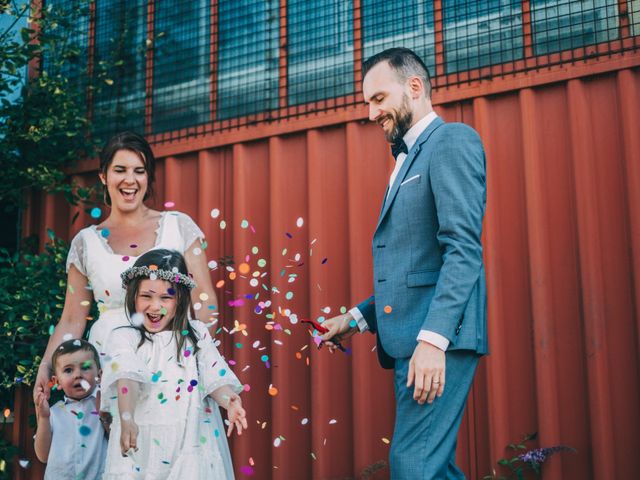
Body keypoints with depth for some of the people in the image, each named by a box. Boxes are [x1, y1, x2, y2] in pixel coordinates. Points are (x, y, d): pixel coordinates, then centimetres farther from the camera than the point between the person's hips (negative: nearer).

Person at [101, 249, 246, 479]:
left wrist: (230, 402, -19)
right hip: (141, 443, -1)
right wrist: (127, 420, -33)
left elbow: (214, 377, 2)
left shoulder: (196, 334, 9)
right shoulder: (124, 338, 0)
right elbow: (127, 380, -16)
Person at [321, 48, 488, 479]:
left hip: (438, 338, -10)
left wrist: (433, 338, -25)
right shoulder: (408, 159, 24)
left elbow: (464, 249, -17)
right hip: (410, 343, 10)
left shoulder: (453, 141, -5)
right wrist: (358, 318, 16)